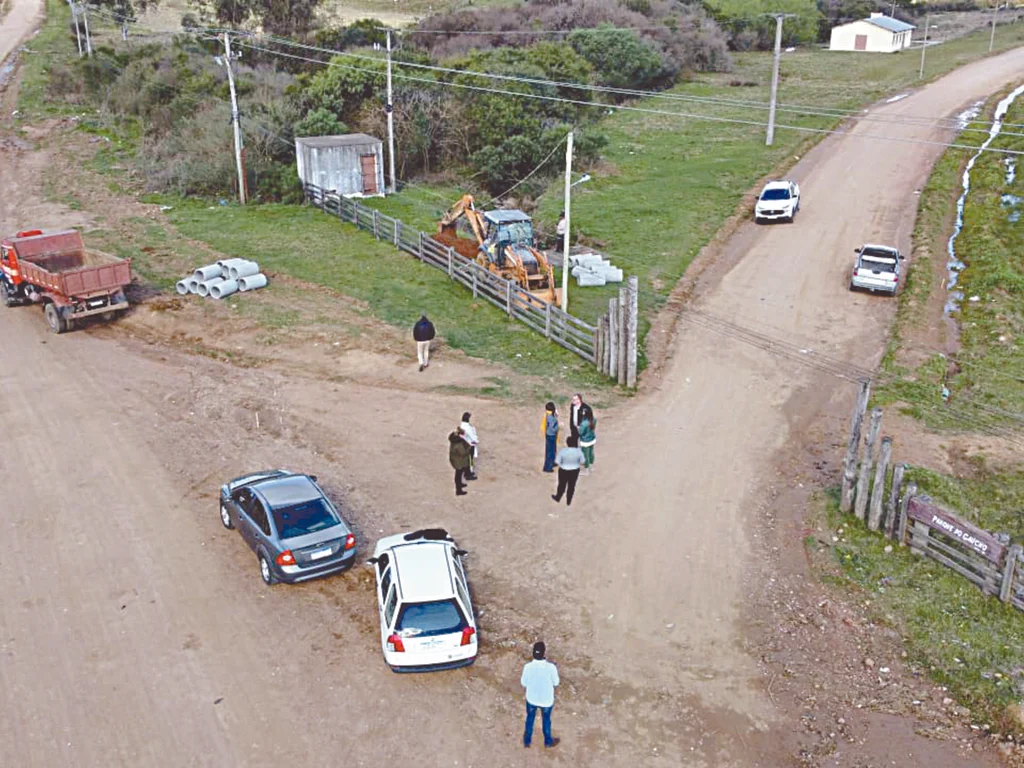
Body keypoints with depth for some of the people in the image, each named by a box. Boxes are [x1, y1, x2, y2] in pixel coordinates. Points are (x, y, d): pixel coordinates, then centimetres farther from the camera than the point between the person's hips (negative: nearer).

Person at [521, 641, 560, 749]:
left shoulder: (528, 666, -27)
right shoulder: (551, 667, -30)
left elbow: (524, 683, -11)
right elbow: (556, 683, -13)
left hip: (531, 699, 1)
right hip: (547, 699, -1)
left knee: (530, 718, 28)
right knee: (546, 720, 26)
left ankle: (527, 741, 47)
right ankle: (548, 741, 48)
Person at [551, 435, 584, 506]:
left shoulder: (563, 451, -25)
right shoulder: (579, 451, -19)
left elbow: (557, 462, -16)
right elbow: (582, 461, -7)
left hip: (564, 471, -2)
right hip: (575, 470, 2)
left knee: (562, 484, 22)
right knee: (571, 486, 21)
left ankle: (558, 498, 46)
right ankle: (568, 502, 38)